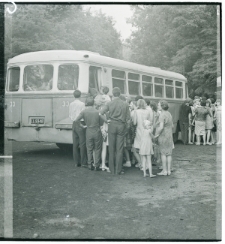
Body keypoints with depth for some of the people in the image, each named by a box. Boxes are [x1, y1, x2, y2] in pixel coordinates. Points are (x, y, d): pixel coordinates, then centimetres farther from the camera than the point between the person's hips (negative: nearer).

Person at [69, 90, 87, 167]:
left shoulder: (71, 104, 7)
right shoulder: (82, 104, -11)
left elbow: (70, 115, 13)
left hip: (74, 124, 6)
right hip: (80, 124, -6)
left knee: (75, 144, 9)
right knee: (82, 144, -2)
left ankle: (77, 162, 14)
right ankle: (83, 162, -2)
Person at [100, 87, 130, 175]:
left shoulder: (109, 103, -2)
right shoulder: (125, 104, 1)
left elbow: (100, 113, -7)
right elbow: (128, 119, 2)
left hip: (112, 125, 0)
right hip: (121, 126, 0)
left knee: (111, 148, 8)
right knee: (119, 149, 3)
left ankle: (112, 170, 12)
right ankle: (118, 170, 5)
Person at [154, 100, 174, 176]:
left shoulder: (162, 115, -16)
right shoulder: (169, 114, 9)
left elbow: (161, 127, -23)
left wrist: (157, 135, -12)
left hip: (163, 135, -7)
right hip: (169, 135, 7)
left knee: (163, 153, 0)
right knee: (169, 153, 10)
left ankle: (164, 170, 3)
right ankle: (169, 170, 14)